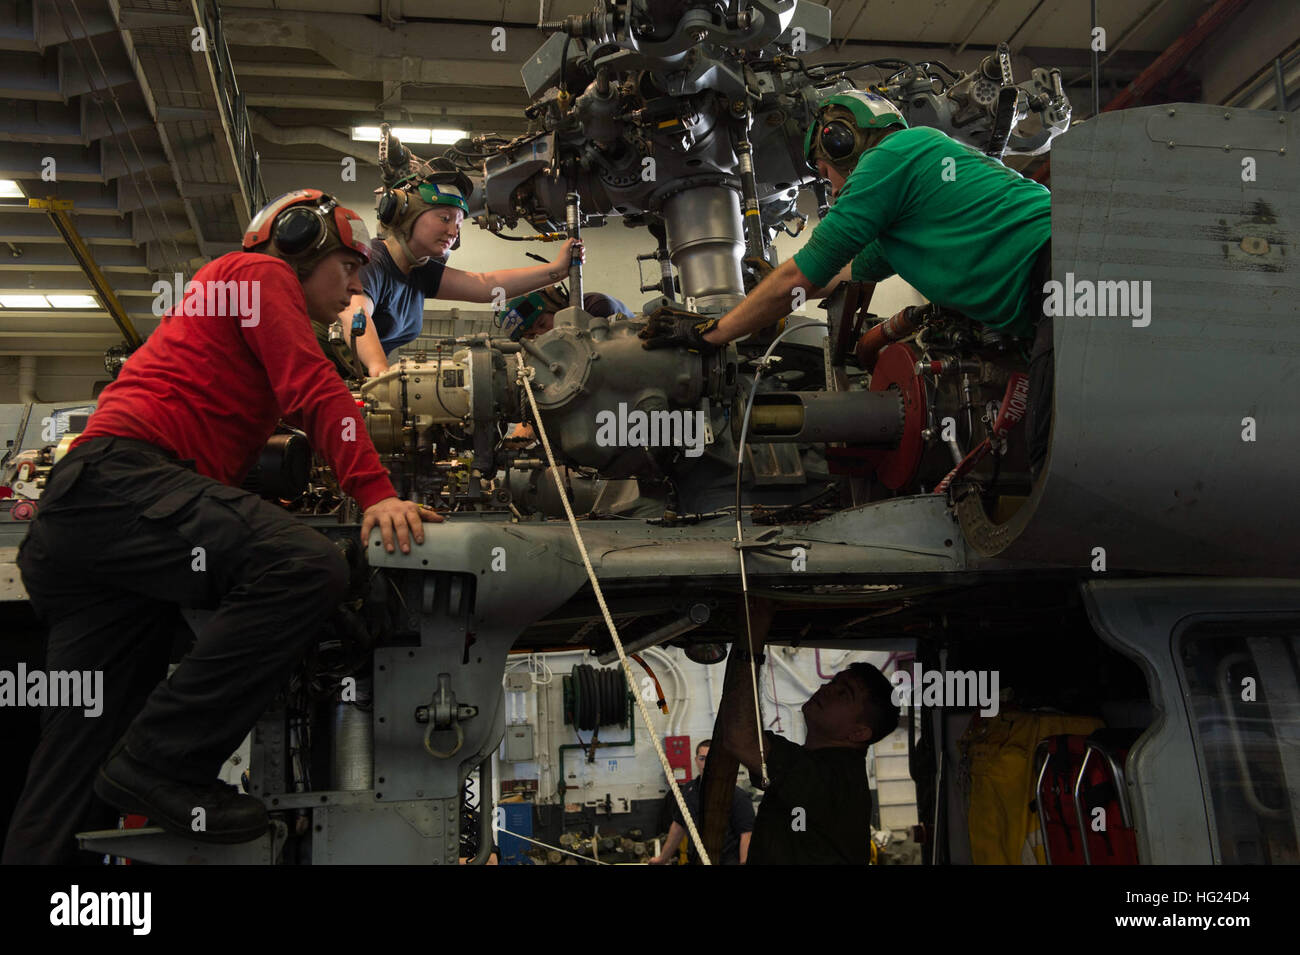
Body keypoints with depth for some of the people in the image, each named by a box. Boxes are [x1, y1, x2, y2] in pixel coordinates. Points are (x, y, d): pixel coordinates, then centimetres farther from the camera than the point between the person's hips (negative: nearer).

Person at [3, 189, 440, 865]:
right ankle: (159, 762, -24)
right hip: (123, 478, -11)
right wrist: (376, 493, -15)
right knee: (307, 567, -31)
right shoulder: (261, 271, 9)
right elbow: (313, 389, -7)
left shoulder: (231, 294, 39)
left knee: (81, 753, 5)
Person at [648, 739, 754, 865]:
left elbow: (747, 834, -16)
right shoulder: (687, 791, 8)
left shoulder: (737, 796, -10)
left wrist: (743, 863, -25)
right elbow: (678, 825, 21)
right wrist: (663, 857, 27)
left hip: (728, 860, -6)